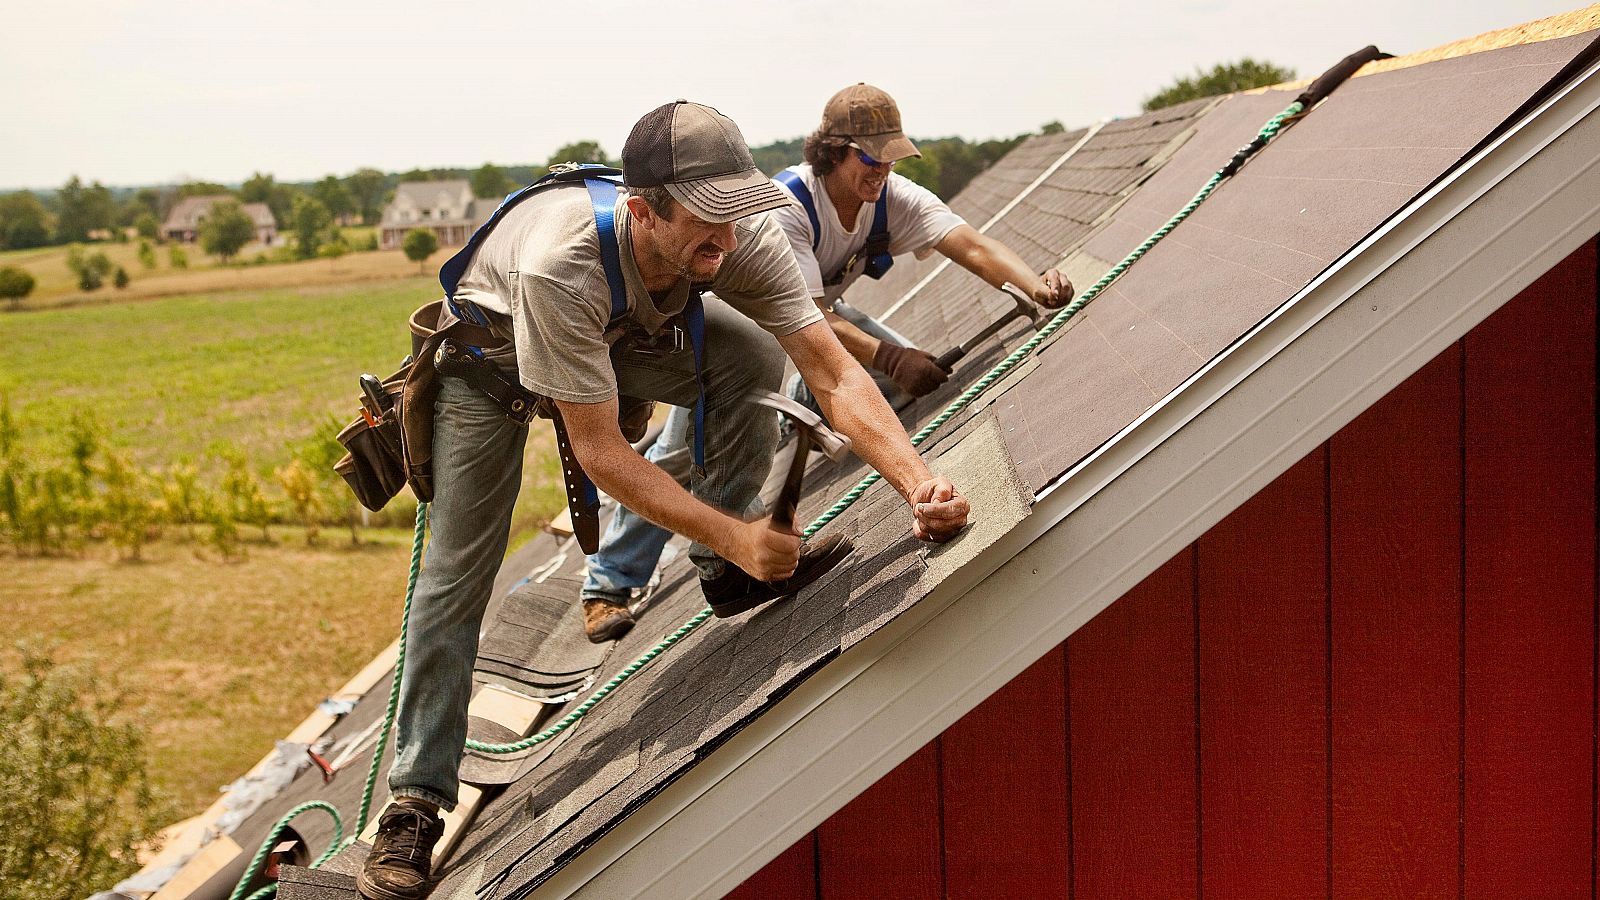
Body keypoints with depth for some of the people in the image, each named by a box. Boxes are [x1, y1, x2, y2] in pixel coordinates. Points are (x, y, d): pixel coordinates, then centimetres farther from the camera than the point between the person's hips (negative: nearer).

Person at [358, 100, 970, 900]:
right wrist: (733, 535, -45)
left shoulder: (746, 239, -32)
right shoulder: (559, 264, -45)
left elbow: (835, 376, -32)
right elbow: (599, 452, -39)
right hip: (494, 346, -4)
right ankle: (416, 800, 7)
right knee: (456, 576, -7)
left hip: (631, 329, 4)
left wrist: (919, 483, -47)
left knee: (754, 357, -24)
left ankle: (726, 573, -7)